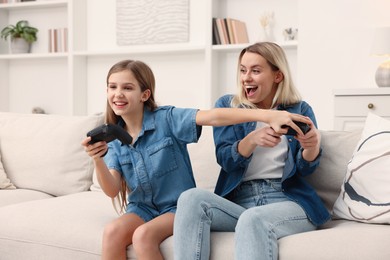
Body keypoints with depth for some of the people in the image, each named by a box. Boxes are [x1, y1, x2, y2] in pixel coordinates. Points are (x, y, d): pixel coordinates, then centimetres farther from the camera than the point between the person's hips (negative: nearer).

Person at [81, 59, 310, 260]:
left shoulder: (167, 118, -11)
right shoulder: (114, 138, 2)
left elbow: (212, 116, -27)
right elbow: (112, 191, -7)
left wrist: (267, 115, -39)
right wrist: (98, 161, -28)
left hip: (178, 207, -4)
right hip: (141, 208, 4)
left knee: (143, 235, -31)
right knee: (112, 232, -26)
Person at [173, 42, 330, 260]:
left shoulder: (299, 110, 11)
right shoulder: (227, 105, 13)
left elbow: (305, 168, 1)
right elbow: (225, 160, 0)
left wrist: (313, 144, -23)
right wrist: (253, 138, -22)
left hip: (288, 201, -2)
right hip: (238, 202, 2)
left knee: (252, 219, -36)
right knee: (192, 198, -27)